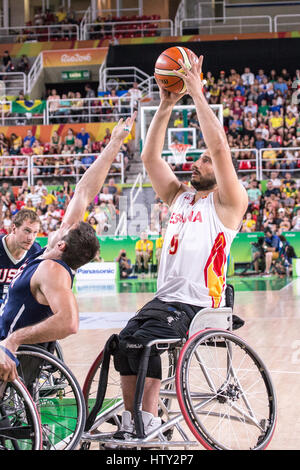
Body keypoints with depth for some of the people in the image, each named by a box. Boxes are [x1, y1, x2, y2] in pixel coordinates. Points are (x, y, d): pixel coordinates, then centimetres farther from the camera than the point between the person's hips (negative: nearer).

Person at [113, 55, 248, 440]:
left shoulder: (228, 202, -2)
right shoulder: (179, 196, 18)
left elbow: (219, 146, -15)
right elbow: (150, 156, 12)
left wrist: (198, 94, -13)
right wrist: (166, 106, 5)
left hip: (199, 304, -7)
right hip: (165, 298, 7)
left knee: (143, 342, -26)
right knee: (122, 342, -15)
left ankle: (148, 421, -18)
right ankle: (131, 421, -12)